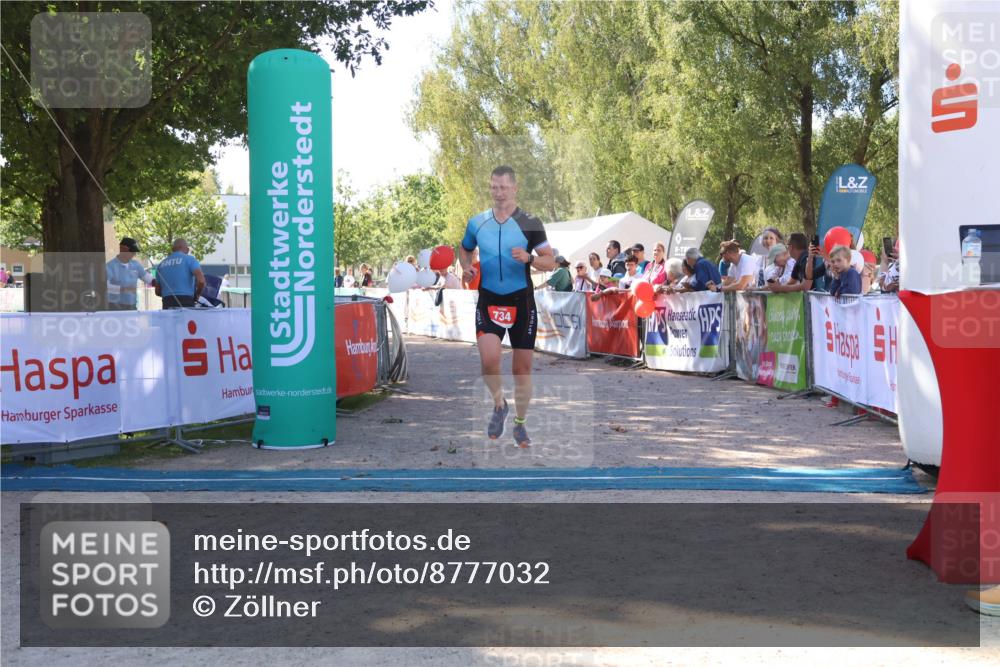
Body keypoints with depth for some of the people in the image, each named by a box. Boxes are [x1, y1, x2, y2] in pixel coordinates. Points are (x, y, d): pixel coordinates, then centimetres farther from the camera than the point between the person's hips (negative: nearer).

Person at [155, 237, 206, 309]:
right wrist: (197, 294, 5)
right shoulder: (189, 259, 2)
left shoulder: (162, 264, 19)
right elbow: (201, 280, -13)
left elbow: (158, 291, 23)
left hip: (167, 304, 5)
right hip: (185, 303, -5)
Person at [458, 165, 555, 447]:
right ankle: (499, 404, 11)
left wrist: (529, 258, -22)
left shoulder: (530, 223, -3)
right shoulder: (477, 222, 4)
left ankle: (520, 424, 25)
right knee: (489, 359, -19)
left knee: (522, 367, 5)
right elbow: (465, 249, 22)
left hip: (521, 301, -1)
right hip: (488, 300, 1)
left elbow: (551, 262, -2)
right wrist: (466, 267, 1)